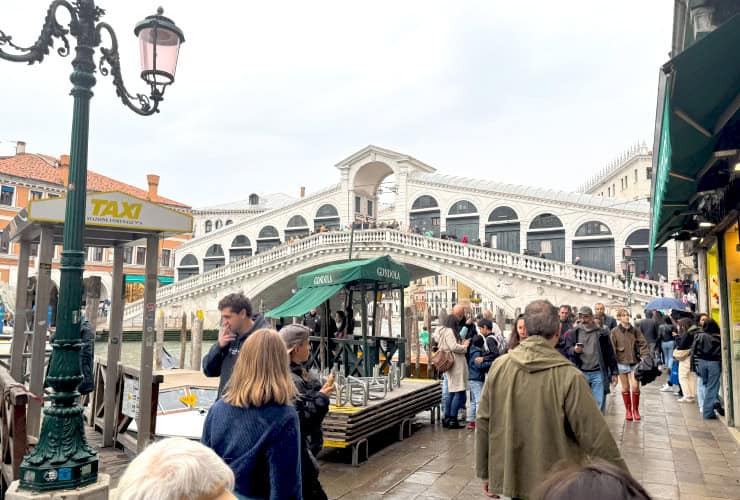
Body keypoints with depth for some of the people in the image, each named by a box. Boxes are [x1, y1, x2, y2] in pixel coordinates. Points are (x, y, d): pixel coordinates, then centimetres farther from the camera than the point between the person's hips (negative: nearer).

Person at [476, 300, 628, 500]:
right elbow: (596, 438, -15)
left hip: (508, 482, 2)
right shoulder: (568, 376, -19)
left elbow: (483, 424, -2)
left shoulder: (499, 366, -9)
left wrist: (485, 473, 10)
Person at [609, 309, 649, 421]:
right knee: (625, 388, 7)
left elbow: (643, 344, 1)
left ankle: (635, 409, 15)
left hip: (635, 362, 1)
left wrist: (646, 357, -12)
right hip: (622, 362, -1)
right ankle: (628, 410, 22)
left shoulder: (635, 331, 3)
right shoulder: (614, 332, -4)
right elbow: (612, 349, -5)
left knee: (635, 386, -5)